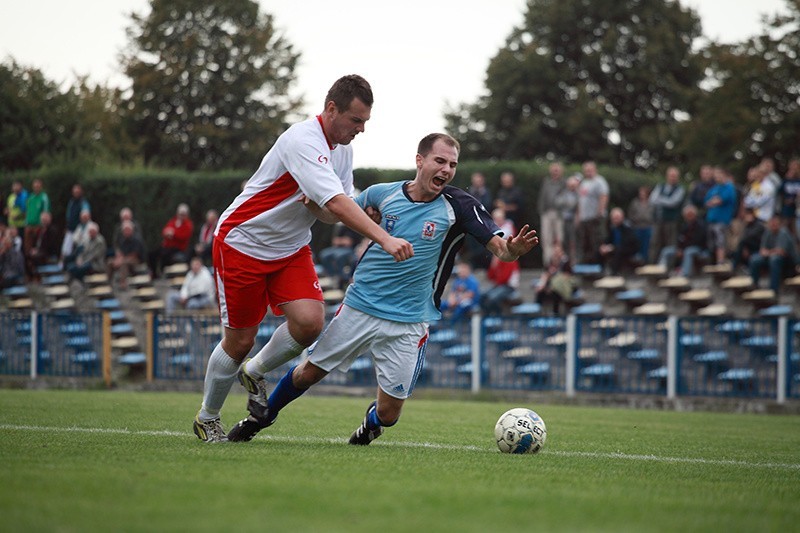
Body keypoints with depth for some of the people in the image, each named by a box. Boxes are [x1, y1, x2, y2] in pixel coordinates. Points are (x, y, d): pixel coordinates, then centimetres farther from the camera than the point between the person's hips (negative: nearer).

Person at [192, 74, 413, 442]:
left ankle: (255, 374, 13)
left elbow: (334, 214, 7)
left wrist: (315, 204, -18)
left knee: (310, 322, -15)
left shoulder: (342, 149, 1)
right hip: (242, 243, -7)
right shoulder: (303, 142, -27)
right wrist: (385, 239, -44)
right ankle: (207, 418, 22)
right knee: (240, 341, -1)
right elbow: (338, 203, -37)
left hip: (290, 248, 7)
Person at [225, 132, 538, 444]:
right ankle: (262, 416, 39)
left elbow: (501, 250, -18)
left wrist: (512, 248, -42)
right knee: (308, 373, 10)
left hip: (407, 324, -2)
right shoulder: (383, 194, -3)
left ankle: (371, 423, 36)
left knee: (388, 414, -1)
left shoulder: (458, 207, -11)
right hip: (359, 306, 2)